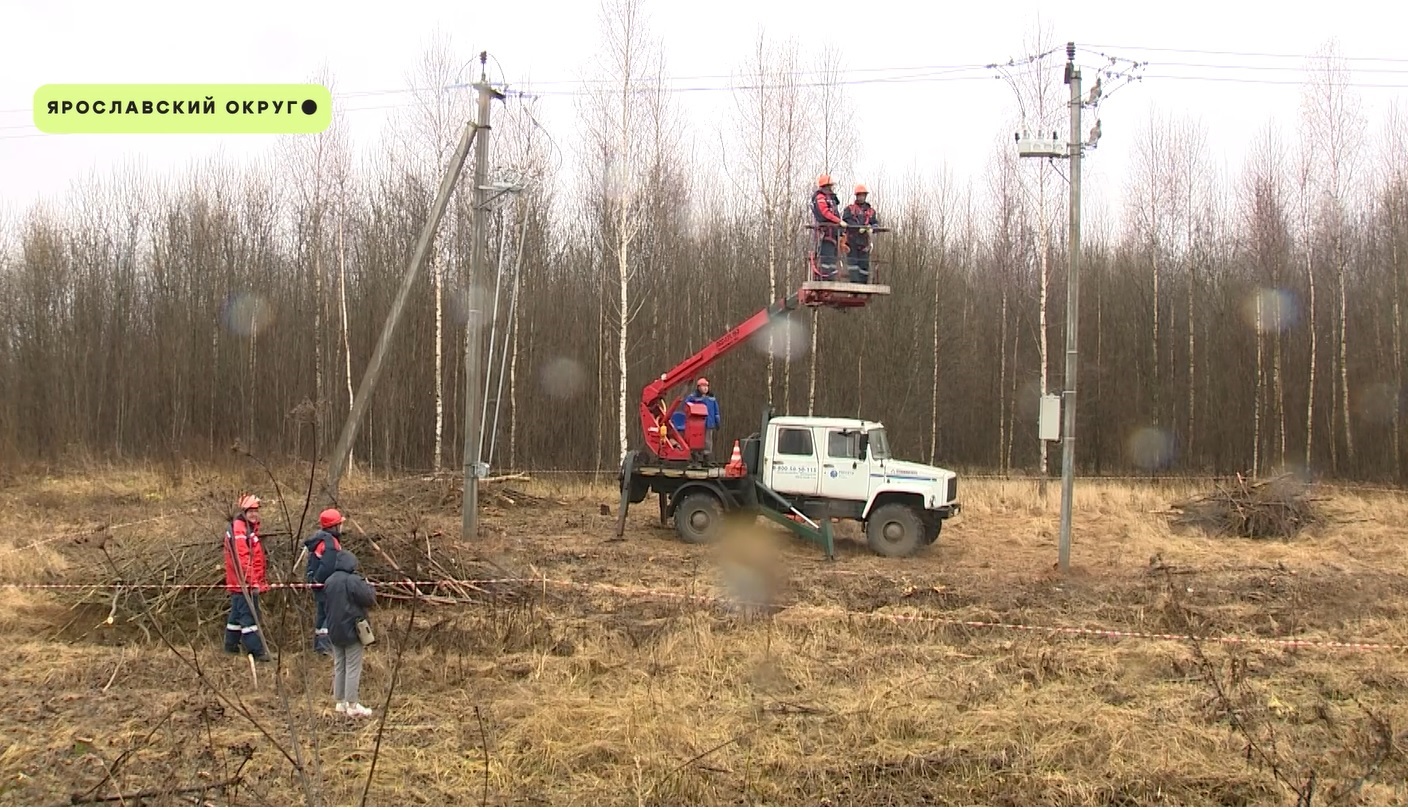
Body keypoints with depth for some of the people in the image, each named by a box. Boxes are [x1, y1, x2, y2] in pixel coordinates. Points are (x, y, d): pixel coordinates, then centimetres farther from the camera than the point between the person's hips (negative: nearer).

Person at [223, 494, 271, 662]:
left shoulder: (250, 528, 18)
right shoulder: (239, 530, -15)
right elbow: (242, 559, -22)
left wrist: (260, 581, 23)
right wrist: (253, 583, -24)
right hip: (243, 582, -10)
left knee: (237, 613, 18)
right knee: (249, 615, -10)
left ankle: (231, 645, 29)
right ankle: (255, 650, -11)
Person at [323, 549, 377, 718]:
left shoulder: (329, 582, 5)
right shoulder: (354, 581, -17)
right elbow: (369, 599, -15)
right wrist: (369, 587, 6)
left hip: (334, 630, 7)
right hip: (351, 630, -7)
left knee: (339, 666, 13)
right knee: (353, 667, -2)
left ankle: (340, 702, 16)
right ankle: (352, 705, -2)